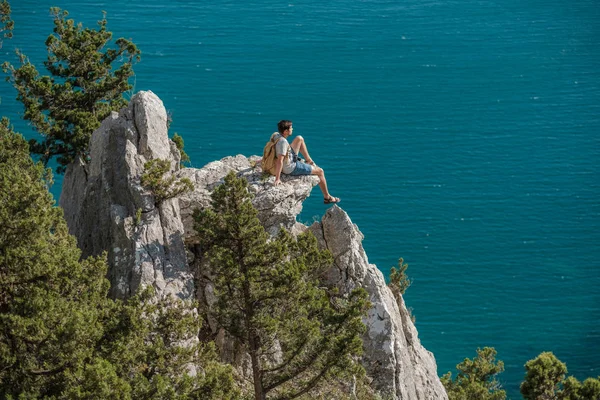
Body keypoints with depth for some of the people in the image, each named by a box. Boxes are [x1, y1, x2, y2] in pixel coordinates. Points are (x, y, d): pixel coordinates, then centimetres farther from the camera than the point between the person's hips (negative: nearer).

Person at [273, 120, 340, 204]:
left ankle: (309, 160, 32)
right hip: (291, 169, -9)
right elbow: (280, 161, -38)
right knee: (320, 171, 9)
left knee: (299, 139, 17)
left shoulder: (275, 135, -11)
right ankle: (327, 197, 25)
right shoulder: (283, 142, -36)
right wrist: (277, 179, -36)